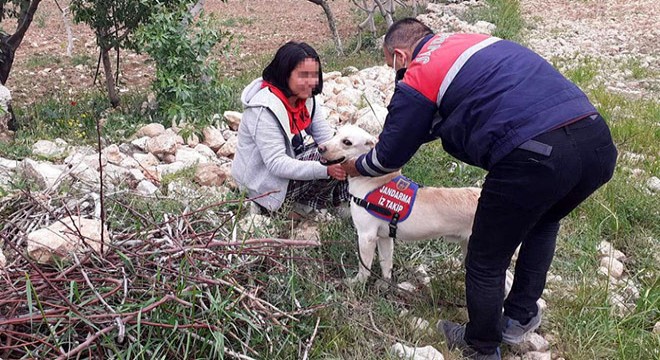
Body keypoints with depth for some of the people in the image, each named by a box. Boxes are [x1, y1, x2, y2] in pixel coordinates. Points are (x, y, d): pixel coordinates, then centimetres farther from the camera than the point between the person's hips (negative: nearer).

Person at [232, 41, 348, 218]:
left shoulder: (307, 98, -2)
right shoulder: (265, 109, -27)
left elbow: (328, 138, -6)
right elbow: (277, 164, -31)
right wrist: (326, 169, -40)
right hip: (266, 182, -8)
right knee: (335, 165, -21)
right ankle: (303, 205, -1)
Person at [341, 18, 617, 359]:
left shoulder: (416, 78, 6)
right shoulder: (472, 40, 28)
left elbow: (389, 157, 18)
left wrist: (355, 167, 39)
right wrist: (392, 136, 50)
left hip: (534, 158, -8)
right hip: (597, 138, 8)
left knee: (486, 262, 15)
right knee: (543, 222, 35)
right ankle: (519, 318, 46)